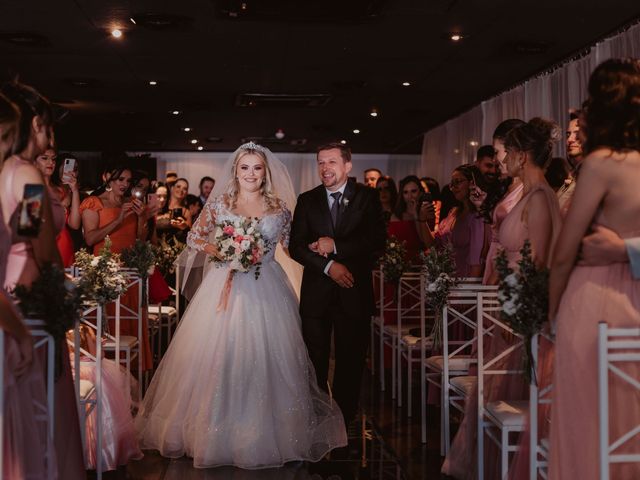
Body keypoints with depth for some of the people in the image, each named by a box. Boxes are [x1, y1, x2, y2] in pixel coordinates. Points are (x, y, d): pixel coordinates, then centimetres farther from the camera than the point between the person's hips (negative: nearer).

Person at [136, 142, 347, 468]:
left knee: (264, 356, 0)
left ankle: (263, 431, 14)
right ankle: (215, 428, 12)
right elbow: (194, 237, 8)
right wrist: (219, 252, -8)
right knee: (217, 356, -2)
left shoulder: (279, 207, 6)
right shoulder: (219, 202, 5)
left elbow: (289, 246, 12)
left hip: (265, 290, 0)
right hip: (224, 286, 0)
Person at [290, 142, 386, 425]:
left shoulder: (367, 198, 2)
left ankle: (344, 421, 20)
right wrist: (329, 266, -14)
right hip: (316, 293, 1)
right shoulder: (307, 200, 7)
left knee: (351, 362, 7)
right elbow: (296, 246, -1)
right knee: (315, 362, 6)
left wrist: (335, 245, -16)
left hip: (354, 293, -1)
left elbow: (377, 243, -9)